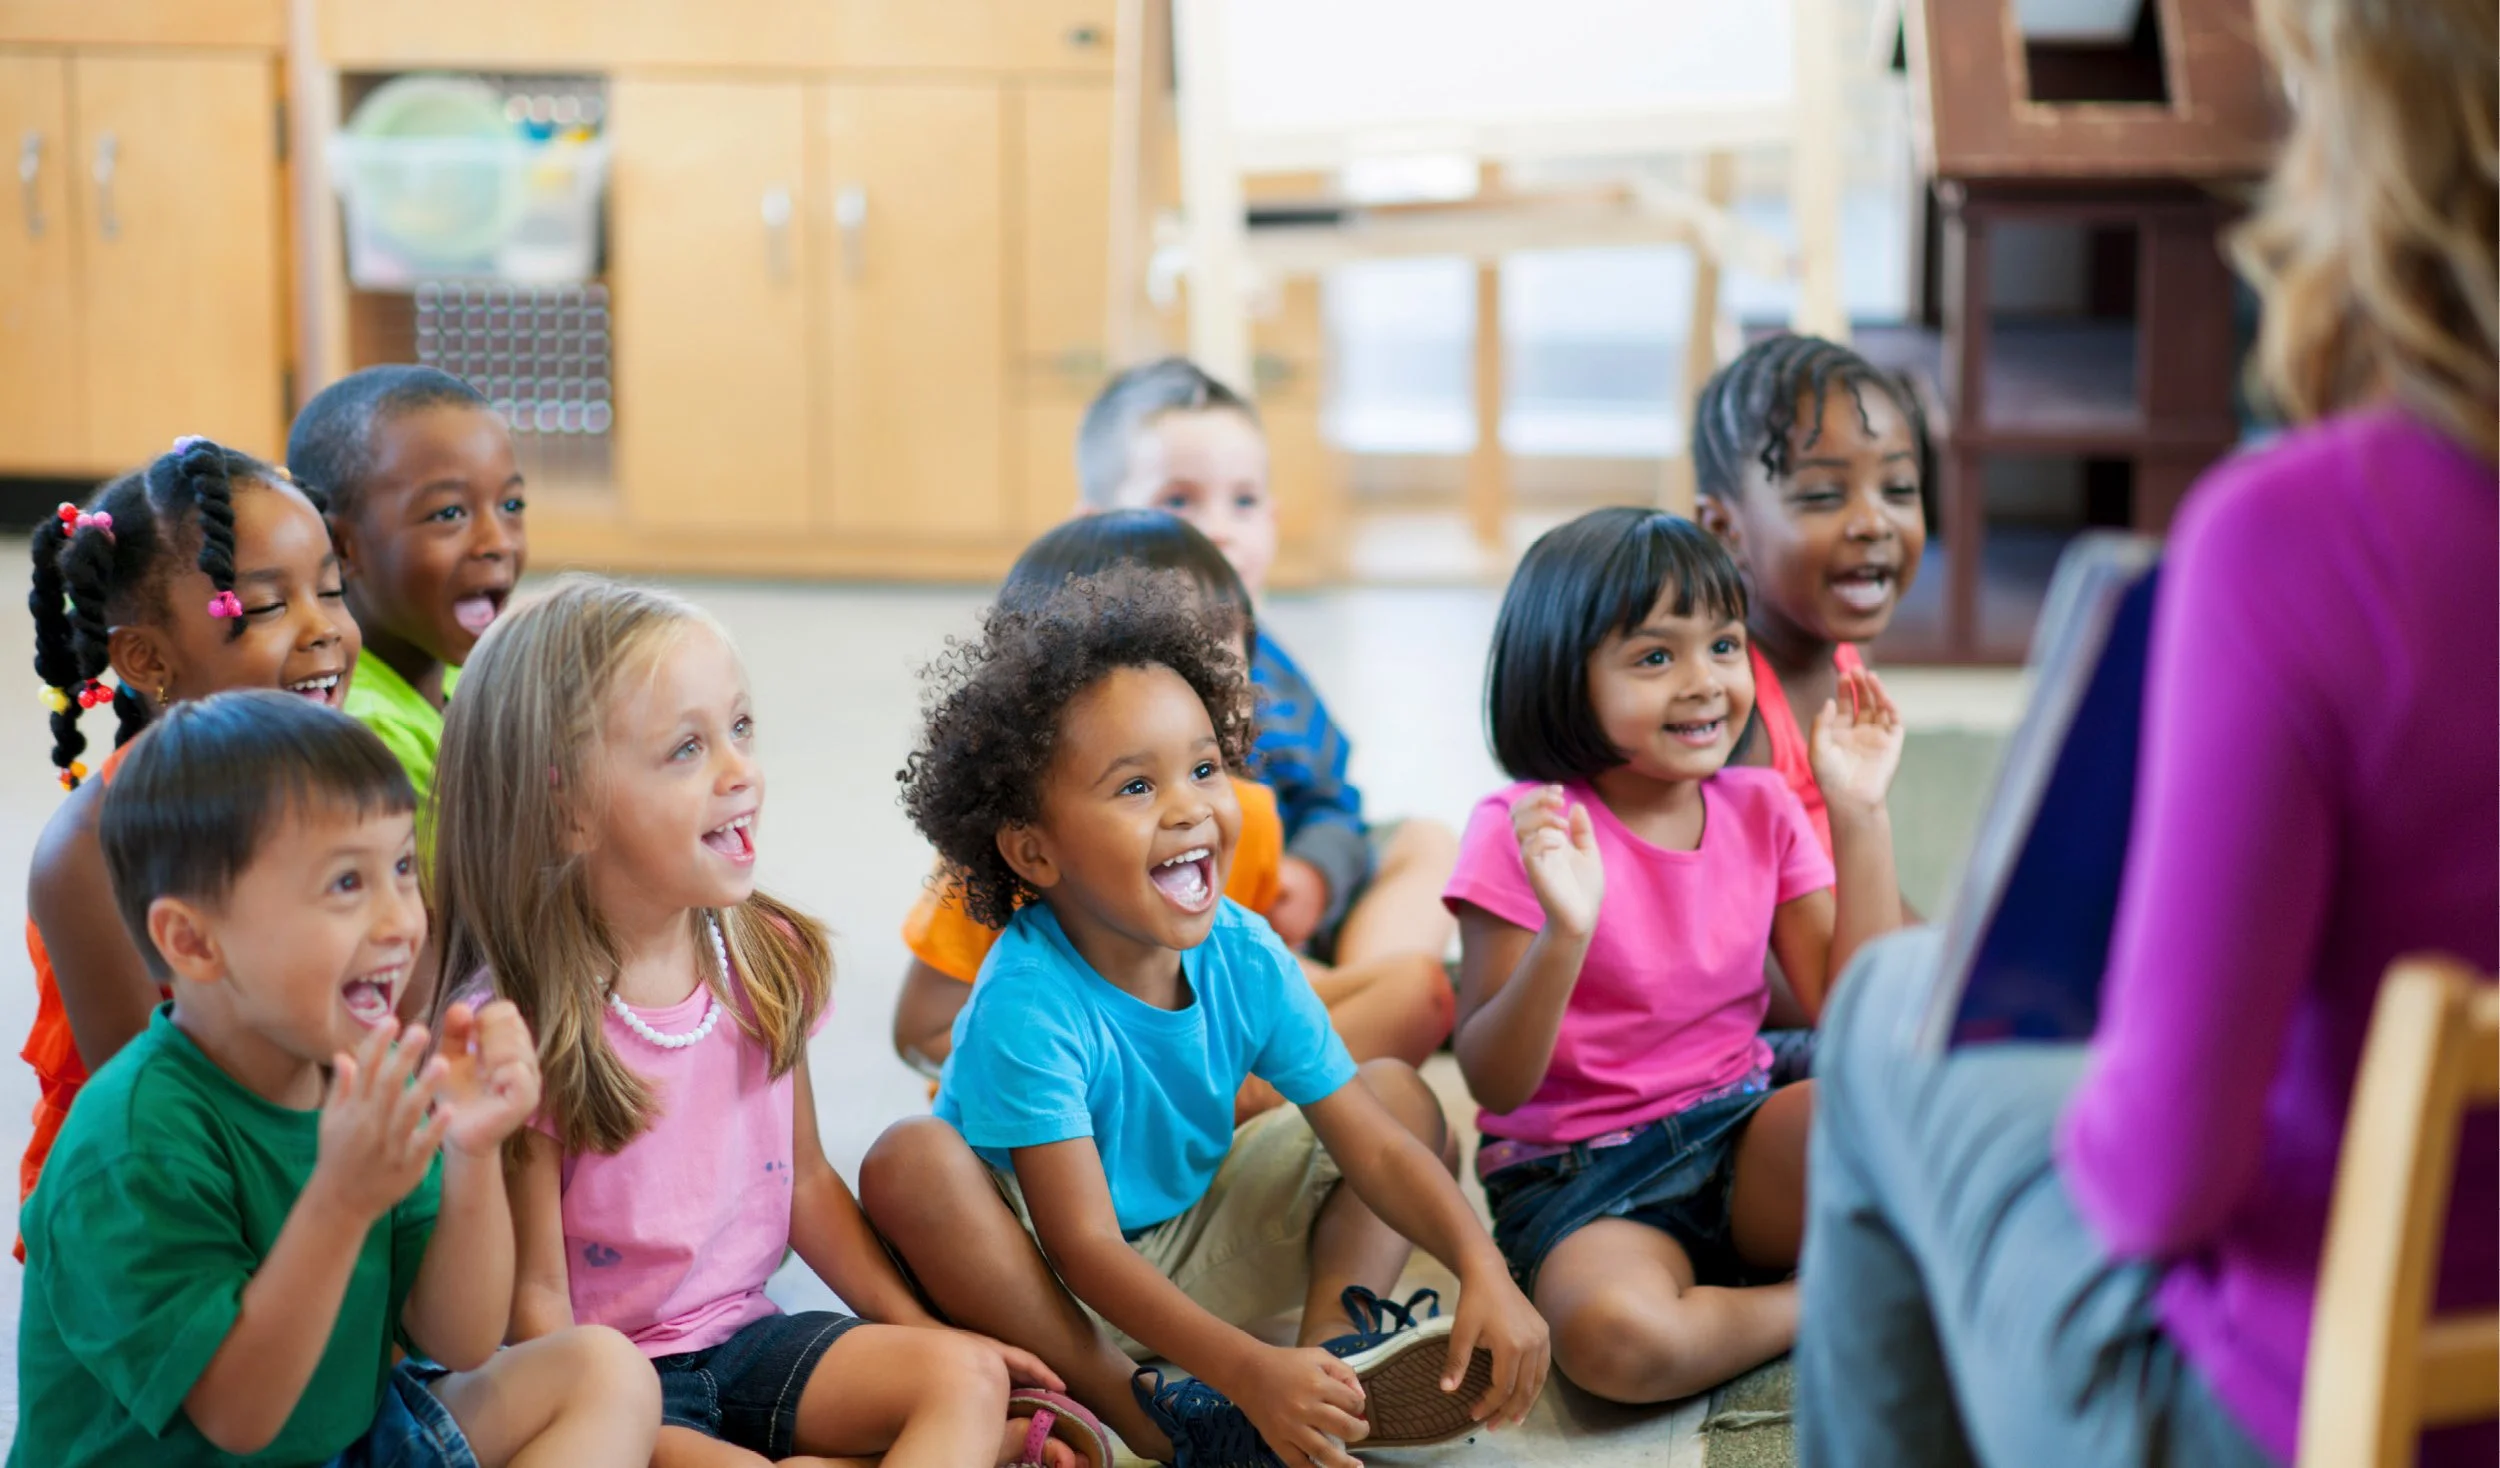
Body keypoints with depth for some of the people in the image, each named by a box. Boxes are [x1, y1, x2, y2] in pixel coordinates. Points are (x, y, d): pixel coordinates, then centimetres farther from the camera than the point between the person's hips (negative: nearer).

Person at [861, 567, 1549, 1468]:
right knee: (910, 1162, -35)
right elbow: (1085, 1249, -32)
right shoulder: (1029, 1005, -30)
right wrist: (1250, 1374, -42)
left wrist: (1483, 1274, -28)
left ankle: (1333, 1344, -22)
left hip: (1193, 1243, 6)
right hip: (1042, 1282, -6)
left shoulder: (1244, 959, -14)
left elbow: (1373, 1144, -11)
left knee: (1402, 1094, 2)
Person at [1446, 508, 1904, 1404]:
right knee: (1614, 1337, -37)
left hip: (1739, 1139, 3)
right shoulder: (1526, 832, -11)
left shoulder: (1760, 809, 4)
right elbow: (1493, 1083, -14)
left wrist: (1859, 817, -6)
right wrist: (1567, 933, -31)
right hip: (1575, 1175, -3)